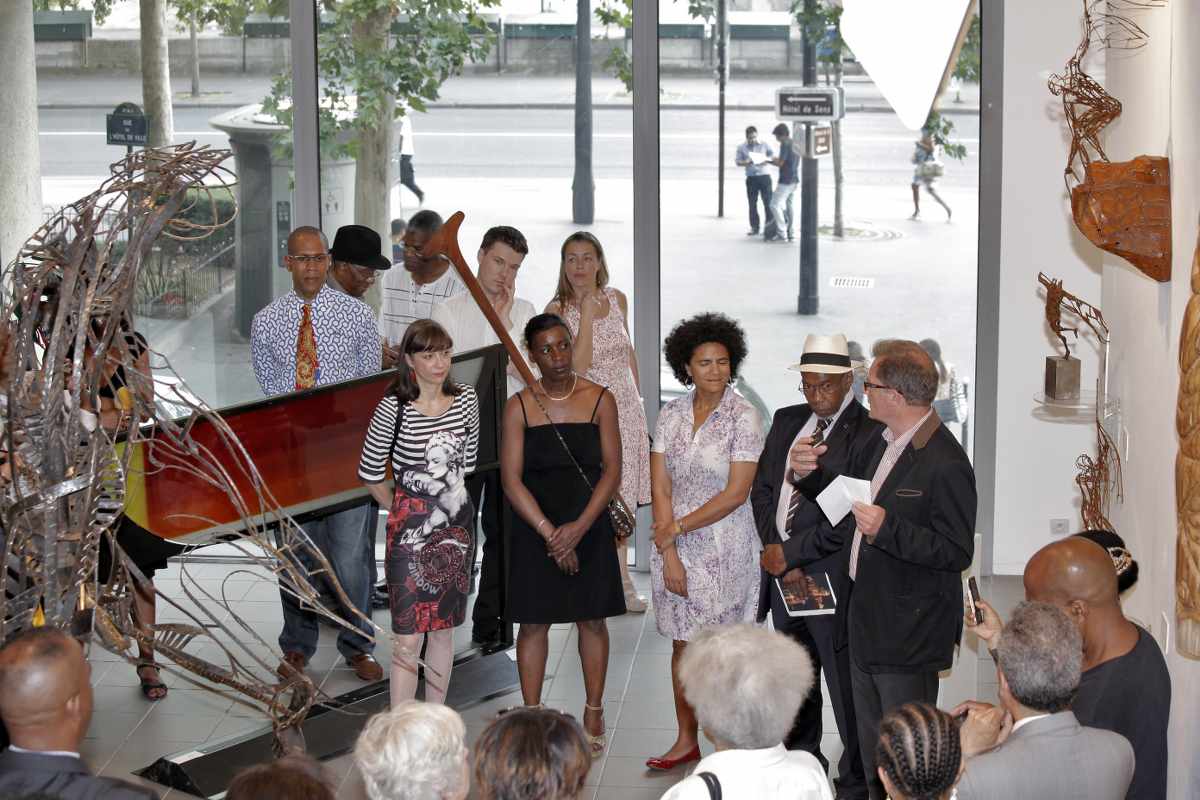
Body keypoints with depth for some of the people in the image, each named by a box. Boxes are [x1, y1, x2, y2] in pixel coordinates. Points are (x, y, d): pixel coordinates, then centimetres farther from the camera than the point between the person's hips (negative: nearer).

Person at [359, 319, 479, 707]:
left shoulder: (466, 399, 1)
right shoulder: (393, 408, -13)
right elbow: (370, 473, -4)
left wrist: (452, 498, 12)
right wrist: (403, 511, 5)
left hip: (456, 525, 5)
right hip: (410, 530, -5)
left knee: (443, 629, 12)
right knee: (408, 637, -6)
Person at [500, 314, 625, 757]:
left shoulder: (599, 399, -3)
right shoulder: (519, 407, -5)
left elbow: (612, 471, -4)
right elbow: (511, 480, -8)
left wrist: (579, 528, -15)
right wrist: (550, 535, -15)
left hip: (589, 525, 1)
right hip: (535, 527, 0)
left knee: (592, 619, 7)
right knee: (534, 621, 4)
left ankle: (594, 713, 20)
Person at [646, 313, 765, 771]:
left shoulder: (743, 418, -9)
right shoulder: (671, 415, 3)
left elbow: (736, 493, -13)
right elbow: (660, 487, 0)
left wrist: (678, 528, -11)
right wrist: (669, 555, -7)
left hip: (724, 551, -4)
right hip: (675, 547, 4)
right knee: (684, 644, 11)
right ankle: (686, 740, 21)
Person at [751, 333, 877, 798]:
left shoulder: (868, 433, -13)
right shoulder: (787, 422, 11)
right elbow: (762, 489, 12)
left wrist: (791, 553, -14)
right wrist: (774, 548, -4)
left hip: (835, 579, -7)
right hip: (784, 572, 7)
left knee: (848, 689, 1)